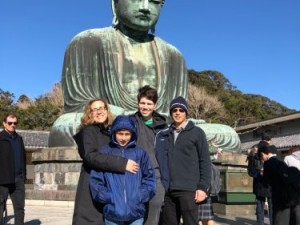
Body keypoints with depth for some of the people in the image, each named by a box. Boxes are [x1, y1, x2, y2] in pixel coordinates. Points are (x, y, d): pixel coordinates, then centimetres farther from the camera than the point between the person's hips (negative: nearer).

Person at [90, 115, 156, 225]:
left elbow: (149, 179, 6)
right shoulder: (104, 153, 1)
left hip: (135, 213, 1)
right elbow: (95, 180, -1)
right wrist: (109, 198, -10)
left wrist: (138, 198, -6)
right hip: (112, 213, -1)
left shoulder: (140, 153, 5)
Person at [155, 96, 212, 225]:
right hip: (167, 190, 4)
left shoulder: (196, 132, 5)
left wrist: (203, 187, -8)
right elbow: (158, 161, 15)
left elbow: (205, 162, 0)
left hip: (188, 190, -4)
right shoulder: (163, 135, 15)